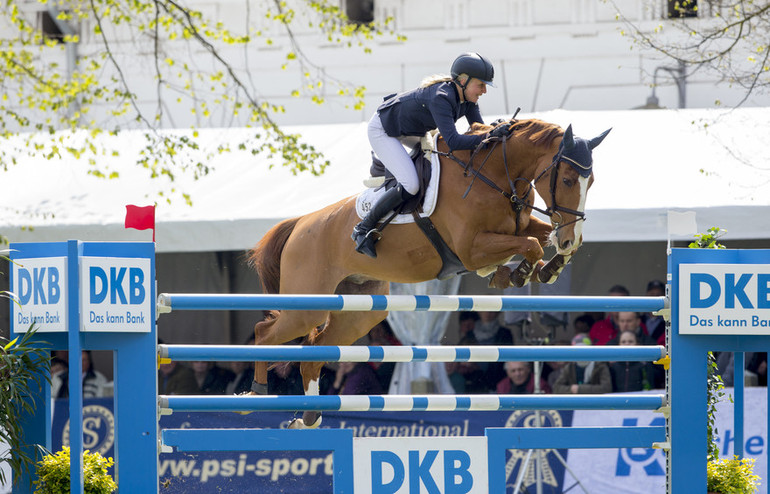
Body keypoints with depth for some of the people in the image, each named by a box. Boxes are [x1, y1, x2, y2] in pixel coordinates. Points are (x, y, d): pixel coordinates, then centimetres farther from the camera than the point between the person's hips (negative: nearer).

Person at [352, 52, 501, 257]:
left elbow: (479, 129, -2)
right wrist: (490, 136, -51)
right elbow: (453, 142, -46)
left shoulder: (466, 97, -10)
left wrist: (496, 131, -22)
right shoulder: (441, 98, -37)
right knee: (410, 185, -22)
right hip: (383, 130, -9)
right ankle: (363, 229, -10)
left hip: (410, 130, 9)